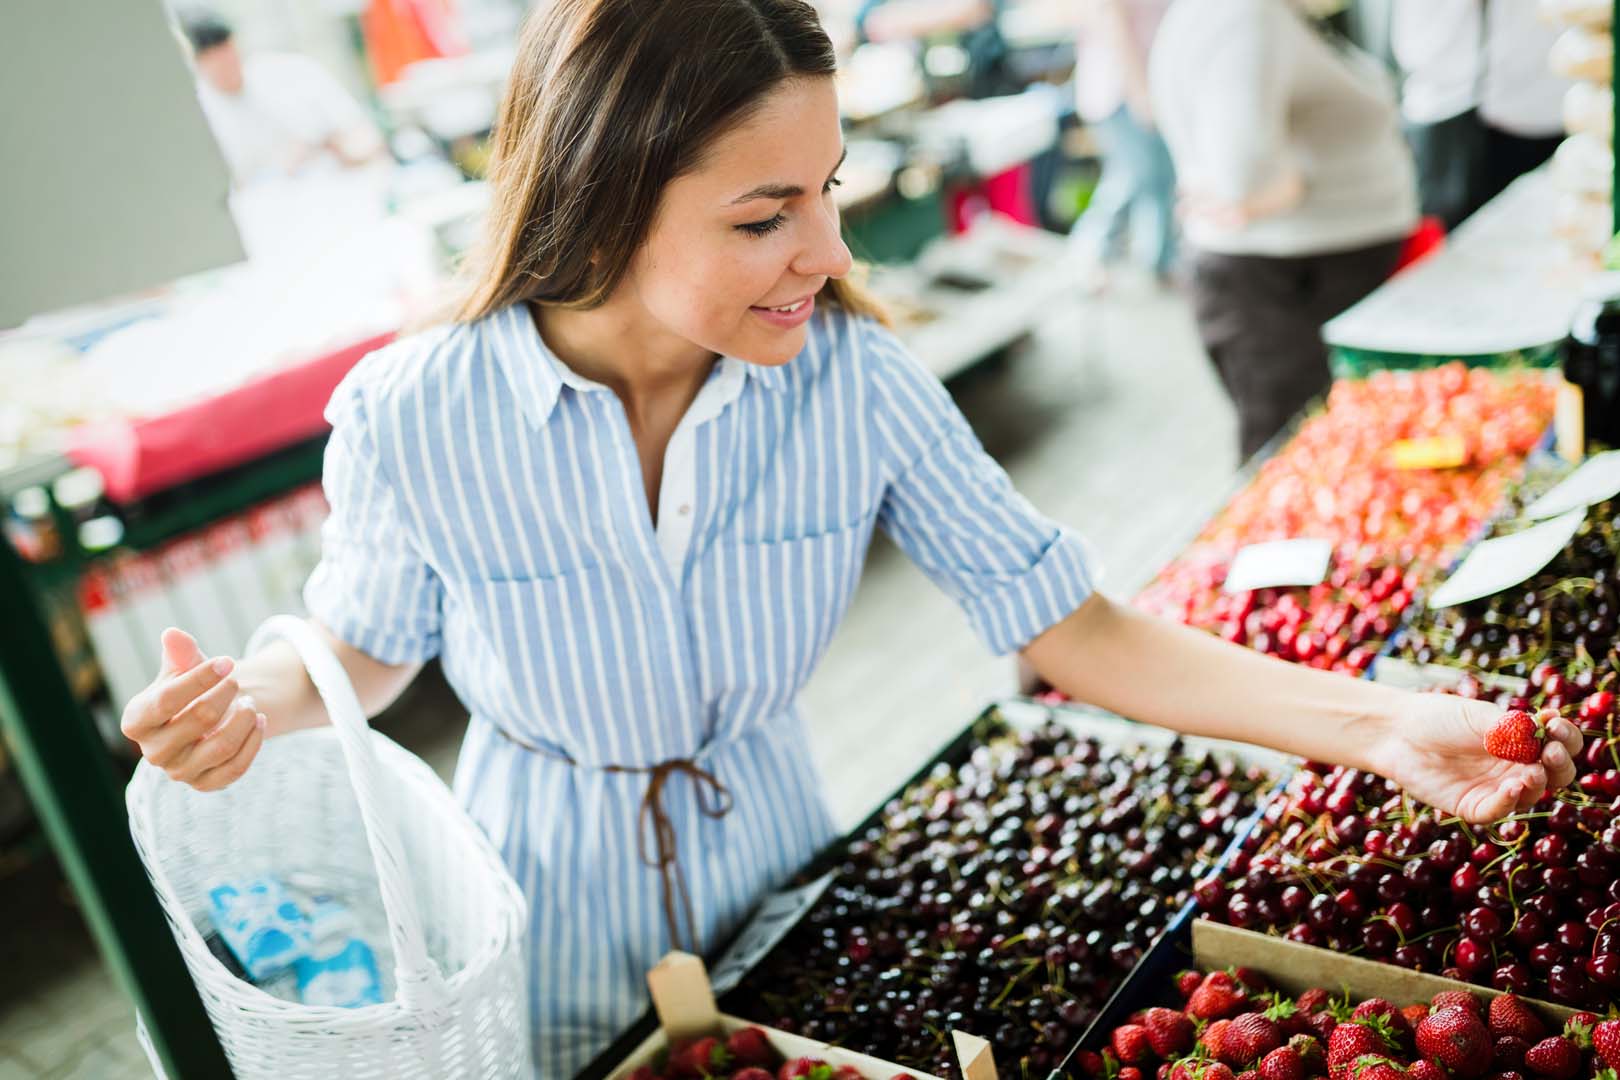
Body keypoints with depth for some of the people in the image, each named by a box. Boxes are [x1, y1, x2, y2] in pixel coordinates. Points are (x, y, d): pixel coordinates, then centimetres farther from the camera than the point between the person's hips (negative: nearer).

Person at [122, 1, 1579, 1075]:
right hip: (555, 934, -1)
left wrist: (1372, 722, -27)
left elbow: (1069, 624, -19)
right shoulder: (418, 418, -25)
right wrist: (255, 701, -27)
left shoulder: (857, 382, -21)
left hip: (776, 880, 2)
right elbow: (368, 642, -5)